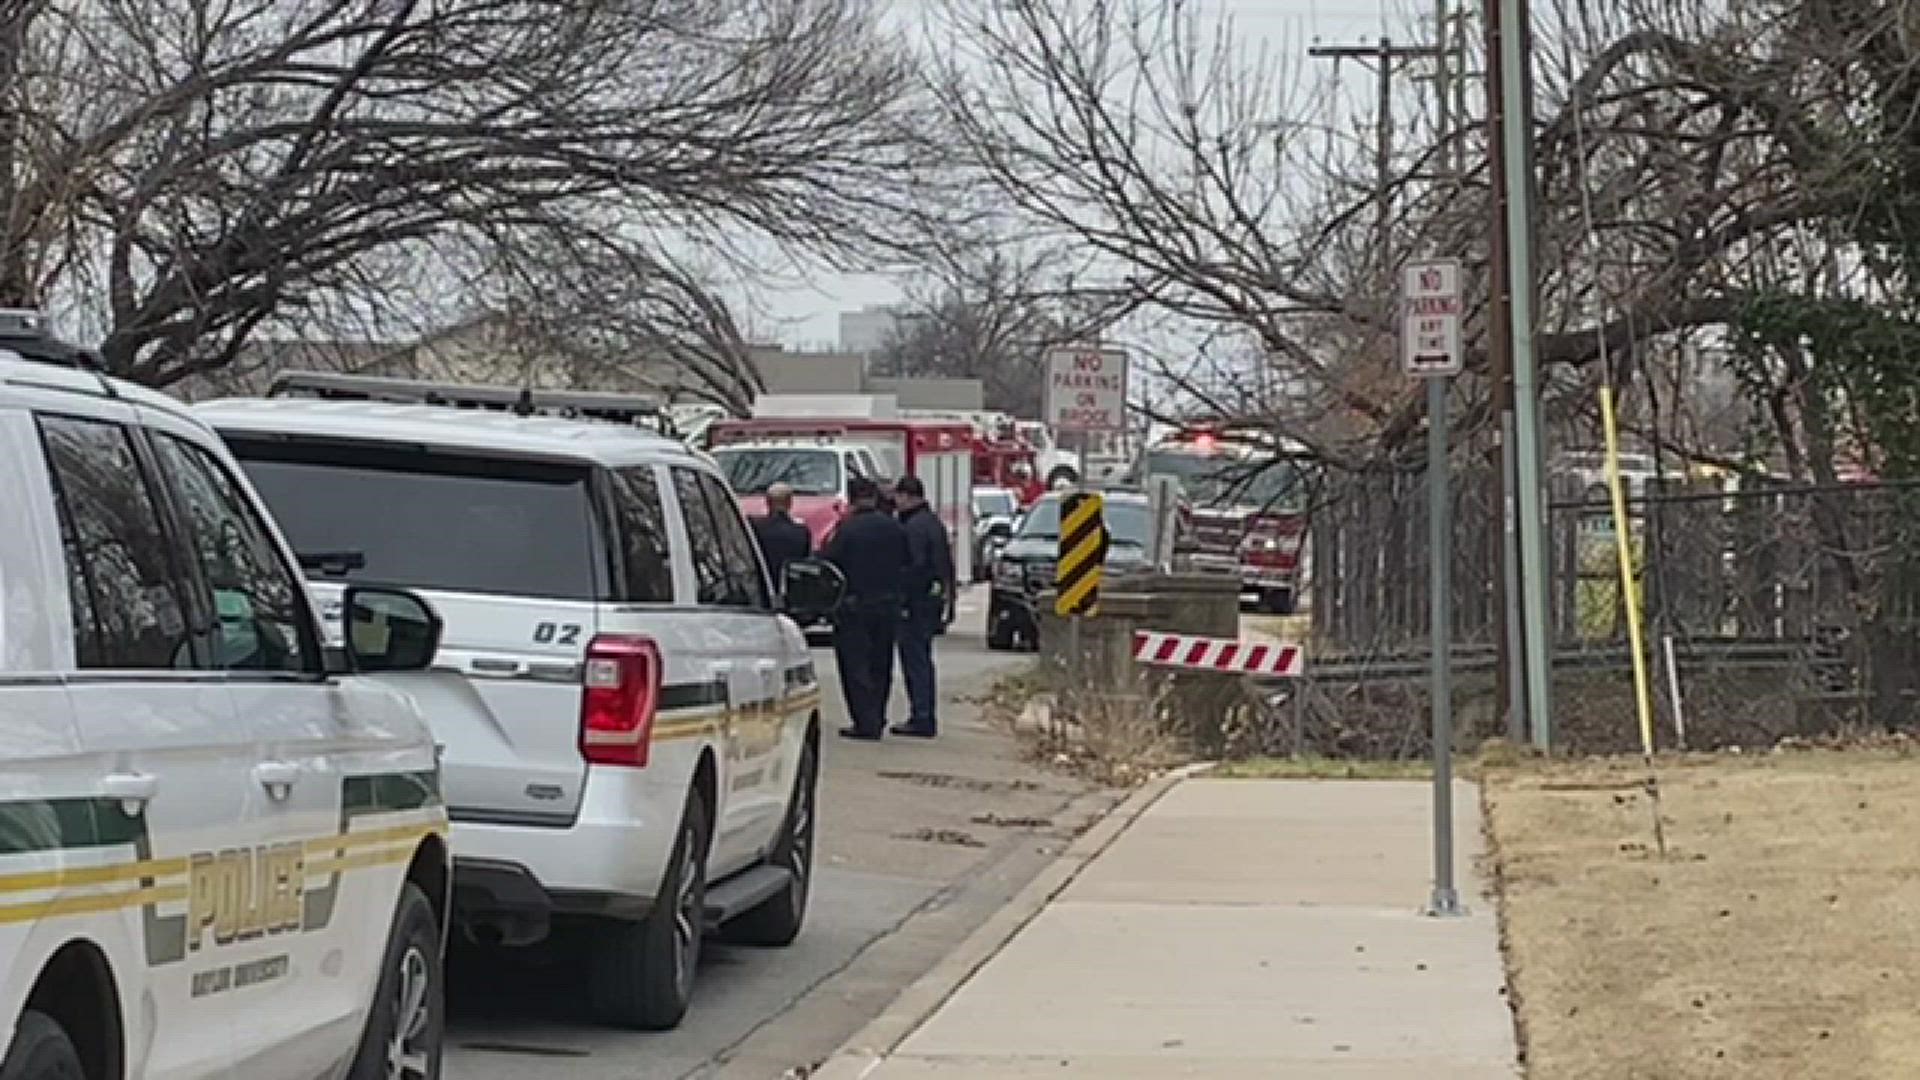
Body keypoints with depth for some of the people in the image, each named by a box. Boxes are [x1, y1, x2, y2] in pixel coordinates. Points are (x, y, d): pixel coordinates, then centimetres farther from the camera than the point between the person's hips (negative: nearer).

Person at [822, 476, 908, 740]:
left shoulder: (847, 529, -15)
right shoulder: (894, 527, 1)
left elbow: (829, 561, -12)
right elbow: (905, 563, 7)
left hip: (855, 605, -5)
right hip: (889, 604, 5)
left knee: (855, 665, 1)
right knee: (881, 666, 15)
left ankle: (866, 723, -4)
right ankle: (876, 721, 21)